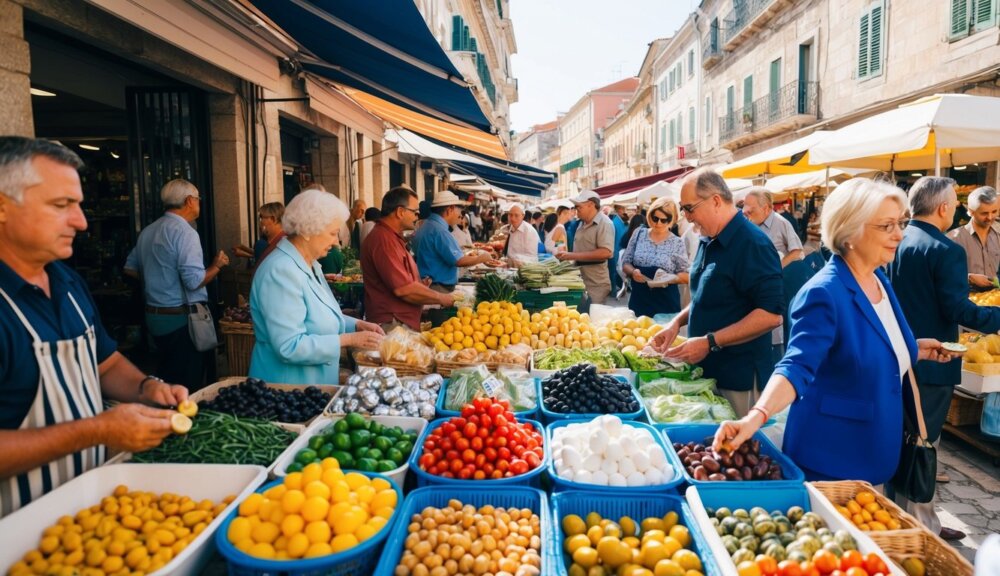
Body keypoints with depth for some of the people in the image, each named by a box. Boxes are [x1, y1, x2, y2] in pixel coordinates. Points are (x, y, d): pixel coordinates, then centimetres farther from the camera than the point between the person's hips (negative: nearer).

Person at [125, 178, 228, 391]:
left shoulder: (147, 231, 10)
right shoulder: (185, 232, -16)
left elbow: (130, 268, 19)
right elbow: (194, 281, -22)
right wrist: (217, 265, -7)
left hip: (154, 315, 9)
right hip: (182, 318, -9)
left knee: (166, 379, 19)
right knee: (188, 383, 1)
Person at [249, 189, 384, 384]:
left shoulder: (310, 264, 7)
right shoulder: (281, 271, -24)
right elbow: (289, 347, -29)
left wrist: (356, 325, 2)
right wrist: (350, 340, -24)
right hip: (286, 389, -10)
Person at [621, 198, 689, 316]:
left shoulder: (677, 243, -2)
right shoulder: (639, 234, 4)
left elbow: (685, 275, 0)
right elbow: (625, 263, 8)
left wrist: (670, 278, -19)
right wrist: (632, 272, -13)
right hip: (639, 299, 2)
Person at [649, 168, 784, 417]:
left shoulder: (752, 244, -18)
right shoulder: (708, 242, 10)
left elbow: (772, 314, -24)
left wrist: (710, 342, -24)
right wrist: (678, 321, 5)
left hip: (739, 378, -8)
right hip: (707, 370, 8)